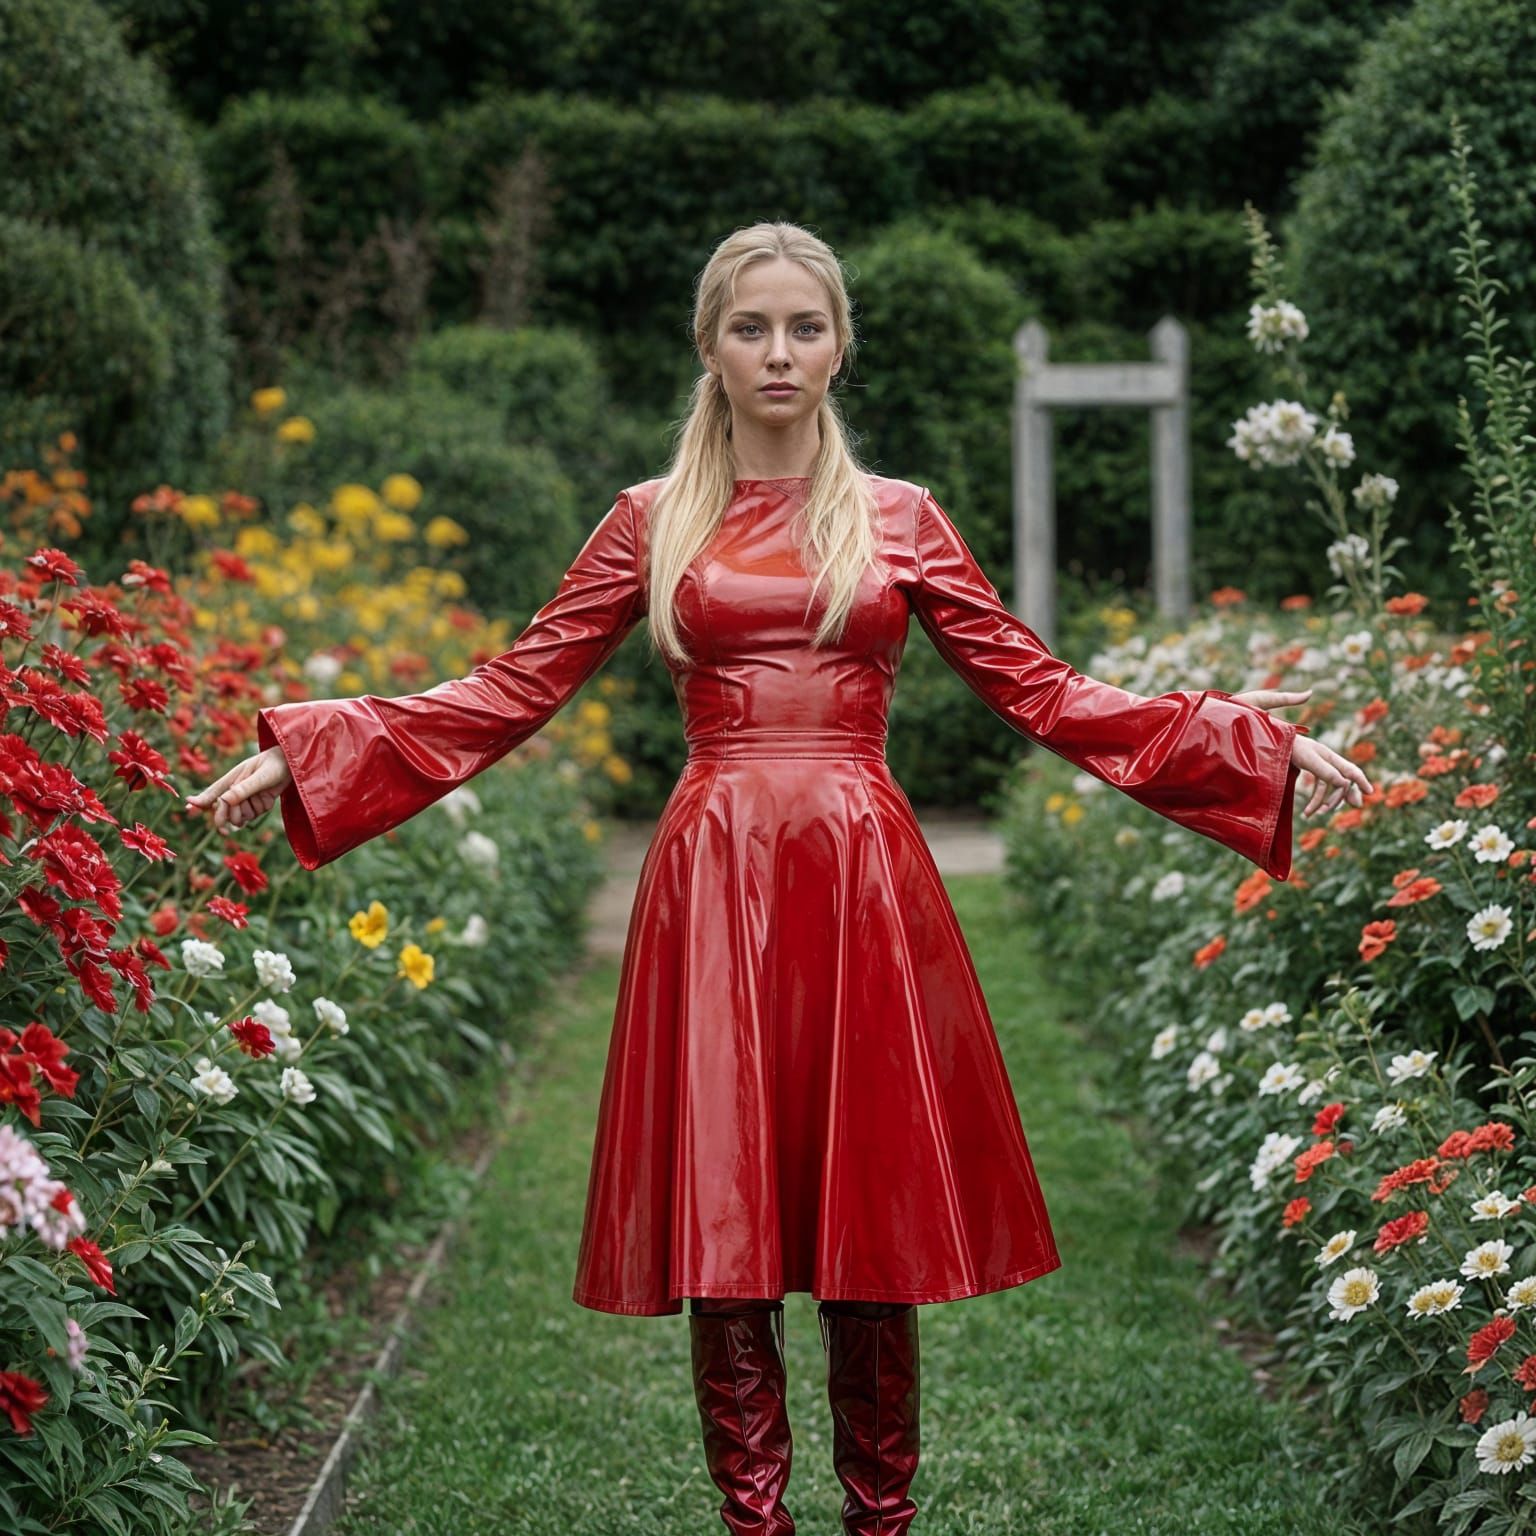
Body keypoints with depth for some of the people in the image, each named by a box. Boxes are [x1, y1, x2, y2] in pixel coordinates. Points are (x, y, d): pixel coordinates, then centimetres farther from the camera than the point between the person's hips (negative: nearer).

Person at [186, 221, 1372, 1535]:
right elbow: (518, 689, 7)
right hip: (716, 883, 0)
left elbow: (1036, 689, 9)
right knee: (728, 1220, 1)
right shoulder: (653, 521, 9)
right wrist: (299, 752, 0)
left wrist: (1251, 740, 2)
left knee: (873, 1216, 3)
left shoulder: (900, 520, 9)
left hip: (864, 883, 0)